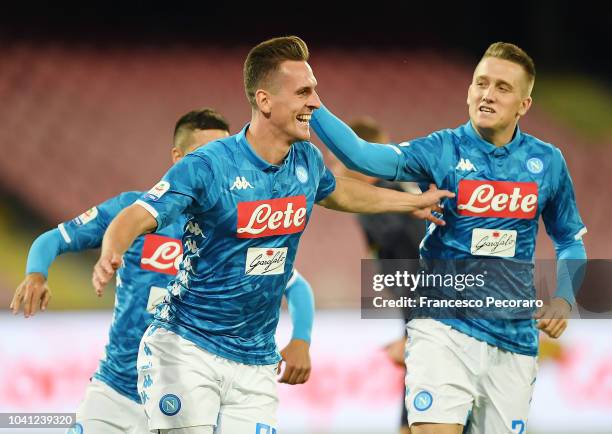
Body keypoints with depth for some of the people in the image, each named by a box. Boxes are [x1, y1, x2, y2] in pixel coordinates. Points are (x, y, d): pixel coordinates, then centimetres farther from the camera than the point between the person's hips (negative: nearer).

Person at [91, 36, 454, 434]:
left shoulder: (306, 161, 4)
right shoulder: (208, 165, -16)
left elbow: (335, 192, 28)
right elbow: (137, 217, -21)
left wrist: (413, 202, 35)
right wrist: (110, 255, -43)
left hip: (256, 362, 5)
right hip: (186, 350, -5)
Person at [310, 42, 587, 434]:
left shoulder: (547, 162, 3)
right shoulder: (442, 151, -5)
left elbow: (570, 240, 17)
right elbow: (362, 155, -20)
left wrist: (563, 298, 0)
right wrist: (310, 105, -33)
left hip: (513, 341, 3)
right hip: (444, 331, -3)